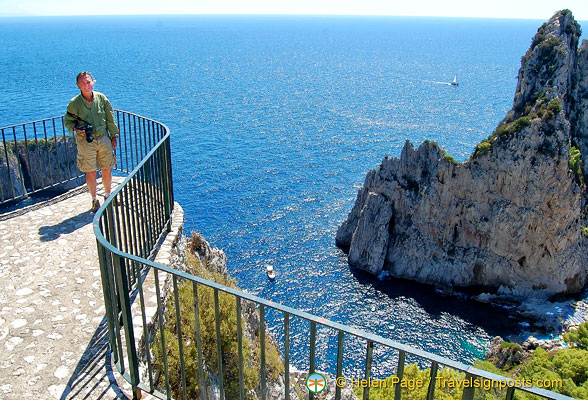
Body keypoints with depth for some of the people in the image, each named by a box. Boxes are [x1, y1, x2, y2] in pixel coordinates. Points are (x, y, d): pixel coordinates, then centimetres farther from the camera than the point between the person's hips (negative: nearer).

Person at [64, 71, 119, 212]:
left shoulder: (101, 98, 0)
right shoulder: (74, 103, -6)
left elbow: (110, 119, 8)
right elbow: (67, 121, 5)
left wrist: (114, 136, 8)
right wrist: (76, 129, -15)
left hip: (104, 138, 2)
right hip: (85, 141, -2)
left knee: (107, 170, 10)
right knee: (90, 172, 3)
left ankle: (108, 196, 30)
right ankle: (94, 200, 20)